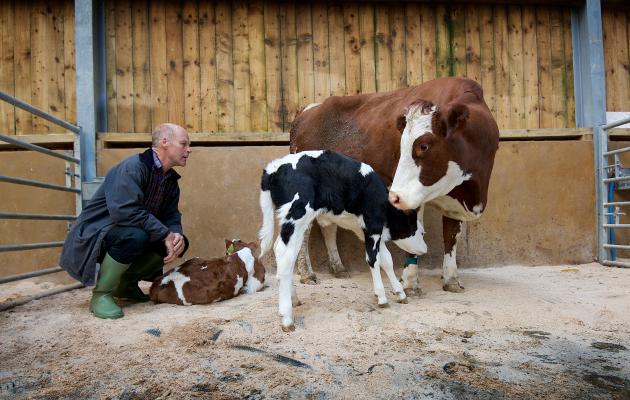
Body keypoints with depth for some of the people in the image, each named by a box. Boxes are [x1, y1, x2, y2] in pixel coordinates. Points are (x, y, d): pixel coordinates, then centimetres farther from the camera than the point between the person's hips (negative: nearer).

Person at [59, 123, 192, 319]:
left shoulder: (171, 180, 5)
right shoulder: (132, 167, -22)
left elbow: (171, 216, 4)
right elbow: (125, 211, -35)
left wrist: (177, 235, -20)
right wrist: (166, 234, -30)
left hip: (124, 235, 9)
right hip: (92, 239, -8)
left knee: (176, 240, -5)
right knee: (135, 235, -36)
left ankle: (126, 284, 11)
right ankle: (101, 294, -15)